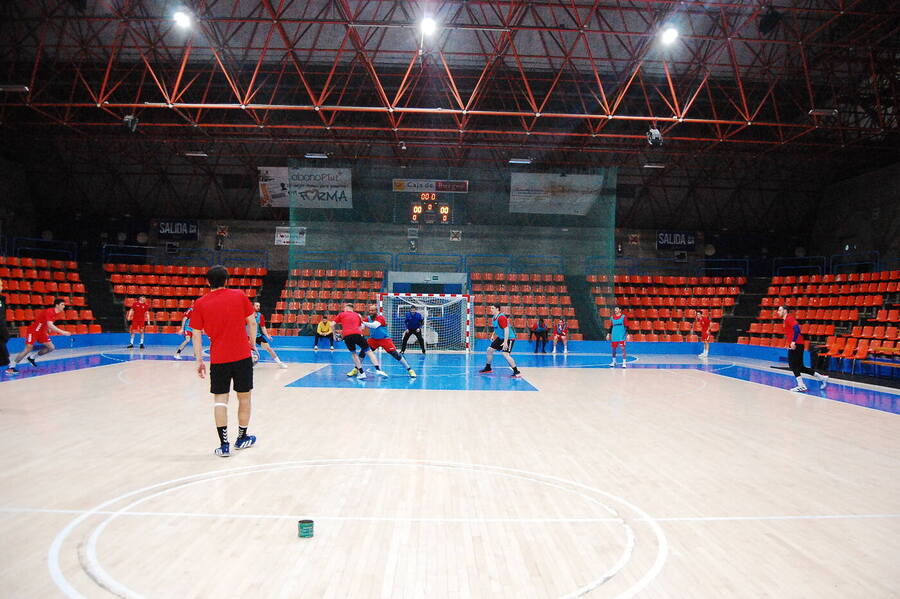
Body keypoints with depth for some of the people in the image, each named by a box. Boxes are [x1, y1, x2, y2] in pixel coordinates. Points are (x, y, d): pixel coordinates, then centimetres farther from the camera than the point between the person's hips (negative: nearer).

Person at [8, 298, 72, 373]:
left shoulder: (58, 313, 1)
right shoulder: (49, 312, -26)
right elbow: (50, 325, -39)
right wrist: (62, 332, -41)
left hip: (42, 332, 8)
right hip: (33, 331, -8)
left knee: (51, 348, 0)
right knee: (28, 349, -13)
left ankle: (32, 357, 17)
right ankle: (11, 366, -4)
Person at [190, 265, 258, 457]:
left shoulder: (200, 303, 0)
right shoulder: (239, 295, -1)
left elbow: (196, 334, 0)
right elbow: (252, 322, 2)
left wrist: (199, 360, 5)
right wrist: (252, 344, 14)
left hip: (218, 358, 0)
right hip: (242, 355, 0)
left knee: (220, 399, 6)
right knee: (244, 396, 14)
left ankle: (224, 445, 1)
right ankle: (242, 438, 27)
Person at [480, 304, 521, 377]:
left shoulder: (501, 317, -23)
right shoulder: (494, 317, 6)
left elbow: (506, 329, -27)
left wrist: (505, 342, -31)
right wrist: (493, 335, 13)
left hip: (509, 338, -10)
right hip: (501, 338, 10)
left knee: (505, 354, -22)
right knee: (489, 350, 12)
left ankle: (516, 371, -13)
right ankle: (488, 368, 29)